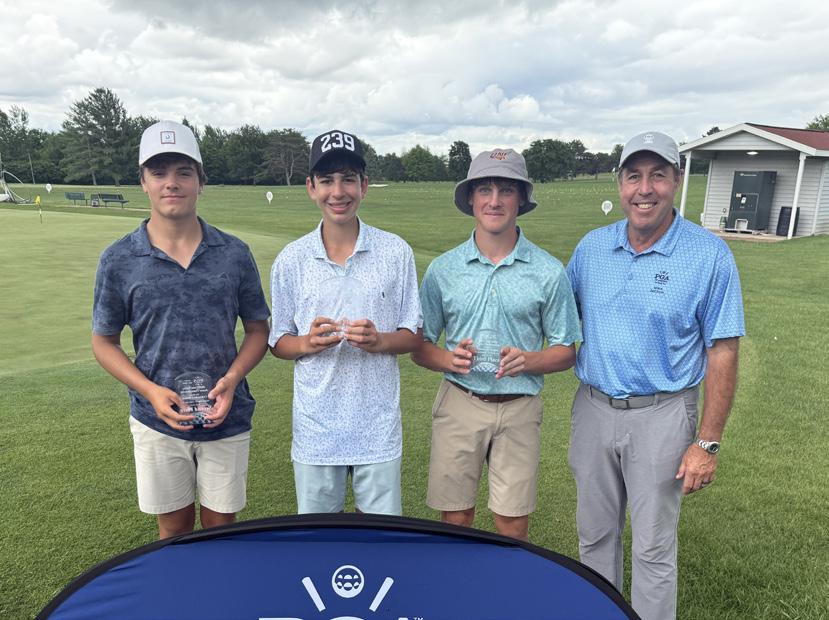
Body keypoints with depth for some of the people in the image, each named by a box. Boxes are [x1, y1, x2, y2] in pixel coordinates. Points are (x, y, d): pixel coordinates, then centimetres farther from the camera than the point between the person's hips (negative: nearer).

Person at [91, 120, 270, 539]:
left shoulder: (234, 254, -3)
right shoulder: (119, 260, -5)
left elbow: (257, 329, 4)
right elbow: (104, 342, 2)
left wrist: (232, 379, -14)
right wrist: (151, 391, -13)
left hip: (226, 418, 1)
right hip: (158, 422, 0)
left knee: (221, 525, 15)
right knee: (175, 527, 17)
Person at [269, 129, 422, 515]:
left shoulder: (395, 252, -3)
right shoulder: (291, 260, -1)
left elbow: (413, 336, 2)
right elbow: (278, 343, 6)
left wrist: (378, 340, -19)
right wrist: (308, 343, -16)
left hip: (378, 427, 0)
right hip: (315, 428, 1)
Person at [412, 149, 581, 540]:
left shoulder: (548, 272, -1)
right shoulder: (443, 269, 1)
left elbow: (565, 351, 4)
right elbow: (419, 346, 6)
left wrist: (528, 361, -16)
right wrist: (448, 359, -15)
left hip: (519, 409, 0)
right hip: (458, 403, 1)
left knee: (513, 526, 9)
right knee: (454, 519, 9)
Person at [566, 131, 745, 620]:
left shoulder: (710, 255, -10)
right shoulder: (592, 247, 1)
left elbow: (723, 353, -9)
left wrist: (707, 443, -11)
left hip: (660, 416, -4)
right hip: (594, 408, 4)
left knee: (653, 546, 9)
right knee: (595, 534, 19)